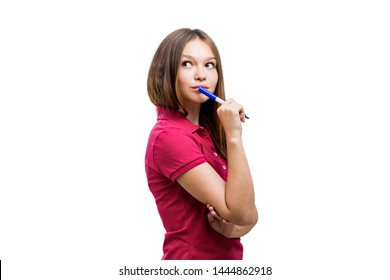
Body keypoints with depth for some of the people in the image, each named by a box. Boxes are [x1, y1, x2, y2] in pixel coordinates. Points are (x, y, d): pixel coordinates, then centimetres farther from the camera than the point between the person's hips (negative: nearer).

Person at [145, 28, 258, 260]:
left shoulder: (208, 132, 5)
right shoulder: (169, 136, -20)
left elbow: (249, 212, 4)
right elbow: (242, 213, -24)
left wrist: (233, 228, -16)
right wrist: (234, 135, -27)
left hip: (225, 257, 7)